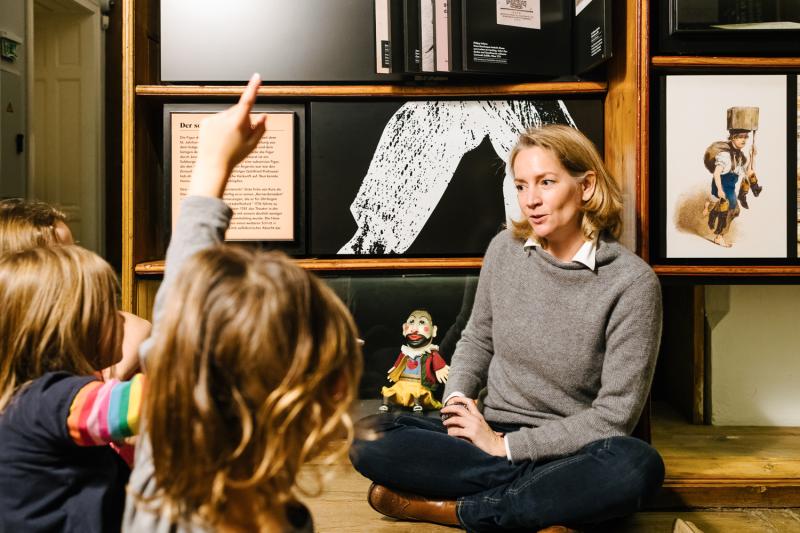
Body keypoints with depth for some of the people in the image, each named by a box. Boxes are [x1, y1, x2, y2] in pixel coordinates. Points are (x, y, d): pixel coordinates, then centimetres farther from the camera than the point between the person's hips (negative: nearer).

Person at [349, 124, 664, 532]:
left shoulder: (631, 281, -13)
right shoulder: (505, 248, 0)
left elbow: (615, 414, -13)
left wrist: (506, 445, -14)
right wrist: (458, 398, -6)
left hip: (568, 449, -3)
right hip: (489, 436, 3)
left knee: (638, 465, -38)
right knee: (368, 437, -20)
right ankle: (547, 500, -17)